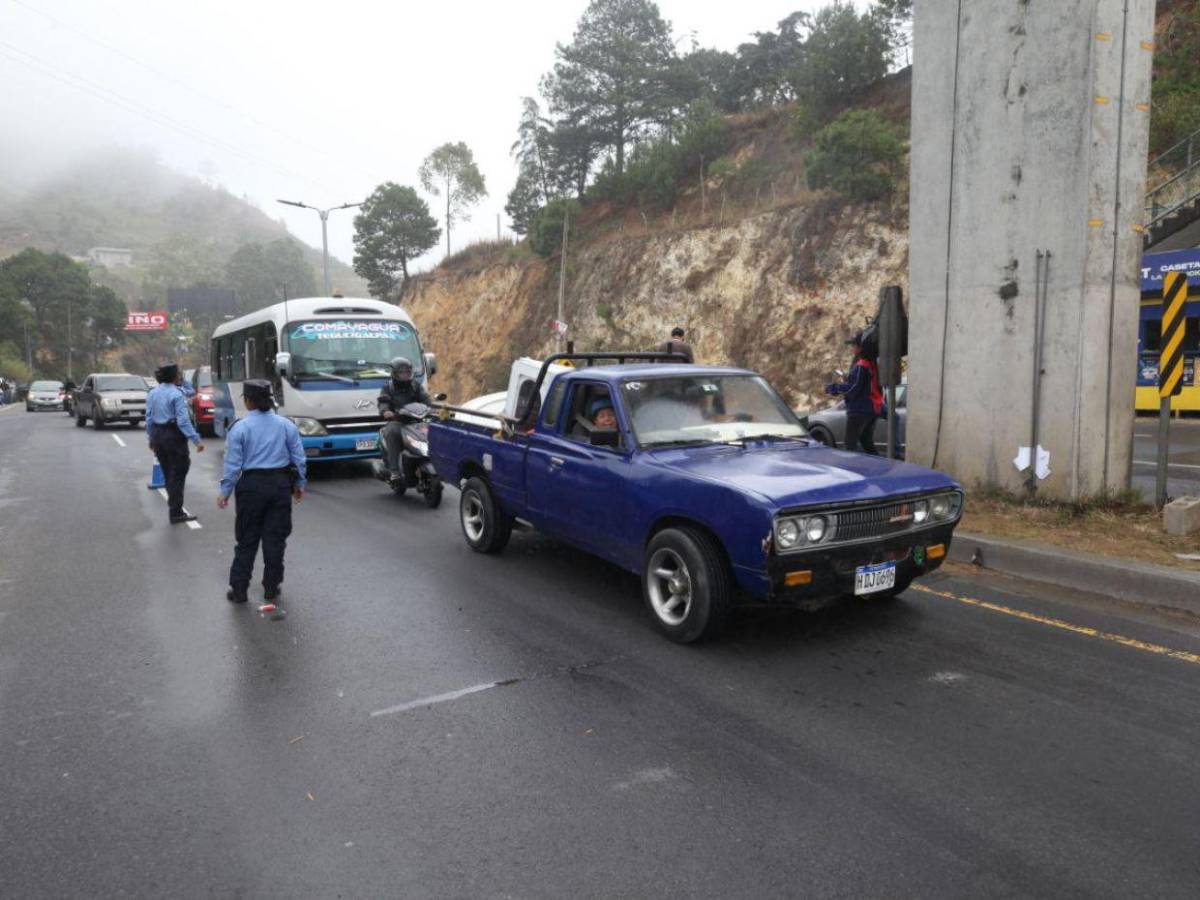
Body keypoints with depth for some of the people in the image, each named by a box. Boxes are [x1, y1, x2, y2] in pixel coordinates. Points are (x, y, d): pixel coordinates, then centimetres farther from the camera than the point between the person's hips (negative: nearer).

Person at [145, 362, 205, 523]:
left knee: (168, 474, 18)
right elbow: (183, 421, -20)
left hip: (158, 436, 7)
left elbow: (149, 418, 7)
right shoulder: (176, 394, -15)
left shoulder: (152, 393, 5)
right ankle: (175, 513, 3)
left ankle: (174, 508, 29)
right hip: (174, 436, -7)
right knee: (177, 475, 1)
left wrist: (152, 438, 17)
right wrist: (196, 440, -21)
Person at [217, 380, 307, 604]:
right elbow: (299, 458, 5)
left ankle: (238, 589, 14)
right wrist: (299, 484, 17)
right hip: (281, 485, 2)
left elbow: (233, 464, -6)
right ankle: (271, 589, 15)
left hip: (251, 486, -2)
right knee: (275, 539, 8)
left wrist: (225, 491, 2)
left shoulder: (240, 428, -6)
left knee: (247, 540, 8)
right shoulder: (287, 425, 2)